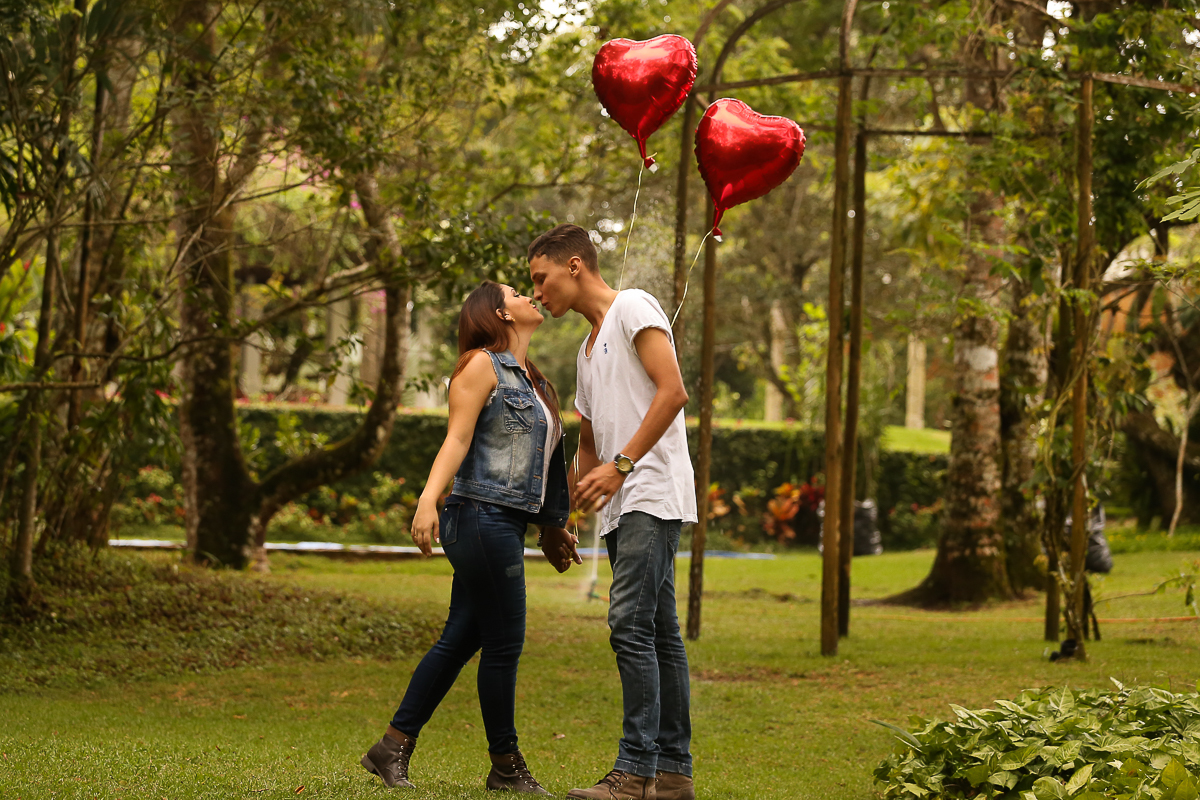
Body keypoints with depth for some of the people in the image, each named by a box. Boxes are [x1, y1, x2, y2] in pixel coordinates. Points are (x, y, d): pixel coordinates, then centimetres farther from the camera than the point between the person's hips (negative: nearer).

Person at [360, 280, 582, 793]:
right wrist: (428, 500, -26)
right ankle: (506, 765, 8)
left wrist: (553, 529, 27)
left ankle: (393, 747, 12)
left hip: (508, 523, 9)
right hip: (482, 516, -9)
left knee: (460, 639, 8)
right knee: (504, 642, -3)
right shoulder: (482, 366, -5)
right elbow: (457, 439, -14)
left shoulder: (531, 380, 21)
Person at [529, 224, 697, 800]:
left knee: (630, 624, -17)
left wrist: (621, 464, -20)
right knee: (659, 634, 8)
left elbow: (673, 391, -16)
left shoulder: (633, 308, -3)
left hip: (653, 496, -10)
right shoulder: (589, 348, 26)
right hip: (622, 509, 10)